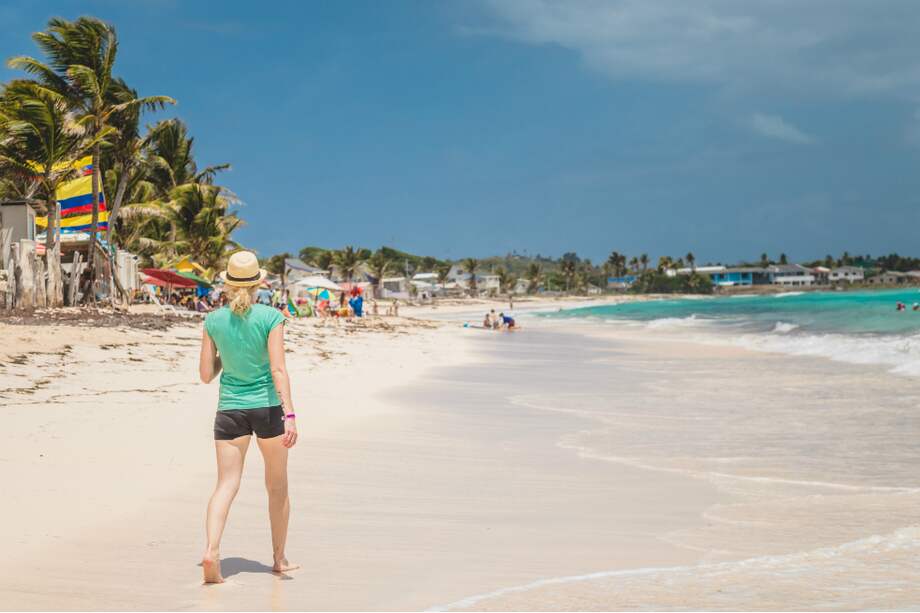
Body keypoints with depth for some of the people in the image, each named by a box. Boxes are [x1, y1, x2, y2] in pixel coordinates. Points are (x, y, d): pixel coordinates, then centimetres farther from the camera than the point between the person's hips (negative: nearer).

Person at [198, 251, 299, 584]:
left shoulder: (213, 321, 0)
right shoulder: (271, 317, -8)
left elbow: (206, 374, 4)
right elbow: (278, 370, -16)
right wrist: (290, 415, -18)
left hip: (230, 409, 2)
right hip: (268, 407, -1)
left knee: (226, 485, 0)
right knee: (277, 486, 14)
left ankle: (212, 550, -23)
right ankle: (279, 557, 25)